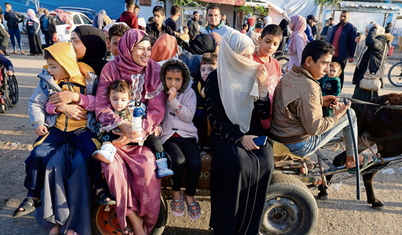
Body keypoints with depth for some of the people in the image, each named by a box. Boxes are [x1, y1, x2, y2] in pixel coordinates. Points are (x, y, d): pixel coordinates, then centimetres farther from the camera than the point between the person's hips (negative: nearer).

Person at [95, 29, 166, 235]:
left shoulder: (154, 71, 0)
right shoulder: (111, 69, -1)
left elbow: (157, 109, -6)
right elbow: (101, 106, -5)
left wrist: (136, 132, -17)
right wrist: (123, 125, -21)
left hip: (143, 132, 0)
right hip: (114, 131, 0)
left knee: (148, 165, -25)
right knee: (112, 165, -26)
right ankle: (132, 217, -6)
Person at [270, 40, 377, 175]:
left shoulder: (287, 77, 1)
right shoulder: (309, 88, -26)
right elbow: (314, 128, -23)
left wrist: (320, 102, 10)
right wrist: (338, 115, -9)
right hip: (300, 147, -8)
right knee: (350, 114, 4)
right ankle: (351, 161, 24)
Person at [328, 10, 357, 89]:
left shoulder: (351, 28, -9)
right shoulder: (336, 26, 11)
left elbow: (352, 43, -12)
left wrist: (351, 56, -14)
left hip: (342, 56, -6)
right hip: (332, 54, 6)